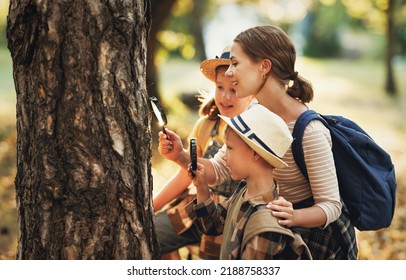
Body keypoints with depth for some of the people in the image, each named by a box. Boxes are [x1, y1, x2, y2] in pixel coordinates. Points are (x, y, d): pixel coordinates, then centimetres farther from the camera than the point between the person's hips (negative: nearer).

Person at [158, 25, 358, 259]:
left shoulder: (309, 131, -30)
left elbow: (330, 205, -26)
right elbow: (217, 170, -2)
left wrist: (294, 216, -46)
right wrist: (181, 156, -20)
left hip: (319, 235, -7)